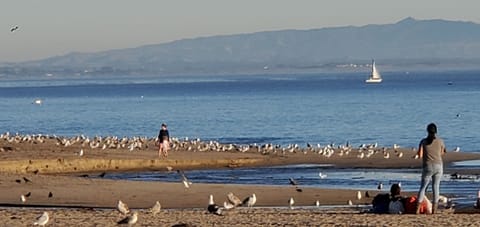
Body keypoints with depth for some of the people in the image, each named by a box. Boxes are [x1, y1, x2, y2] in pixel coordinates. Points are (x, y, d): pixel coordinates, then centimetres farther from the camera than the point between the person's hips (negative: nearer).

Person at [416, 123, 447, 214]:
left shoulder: (423, 142, -5)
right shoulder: (440, 141, -1)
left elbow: (420, 155, -9)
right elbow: (442, 153, 12)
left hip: (427, 167, -1)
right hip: (438, 166, 1)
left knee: (423, 187, 8)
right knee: (436, 187, 6)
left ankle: (418, 209, -1)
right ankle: (434, 210, 2)